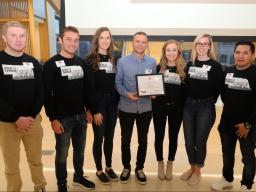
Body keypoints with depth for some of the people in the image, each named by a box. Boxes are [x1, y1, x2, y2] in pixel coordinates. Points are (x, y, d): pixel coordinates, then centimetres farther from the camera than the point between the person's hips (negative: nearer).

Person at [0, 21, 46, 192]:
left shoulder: (33, 62, 7)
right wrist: (17, 119, -16)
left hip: (33, 121, 3)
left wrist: (31, 116, -9)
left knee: (36, 160, 15)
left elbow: (40, 92, 3)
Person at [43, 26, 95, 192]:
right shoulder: (52, 64, -8)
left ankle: (79, 177, 39)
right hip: (62, 118, -4)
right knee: (62, 153, 8)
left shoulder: (81, 62, 7)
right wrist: (53, 118, -15)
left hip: (81, 116, 5)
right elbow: (47, 94, -12)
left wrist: (88, 110, 9)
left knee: (80, 150, 18)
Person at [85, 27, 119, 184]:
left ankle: (109, 167, 30)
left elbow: (117, 83, 10)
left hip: (112, 104, 4)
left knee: (110, 137, 13)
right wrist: (93, 110, -14)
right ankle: (99, 170, 24)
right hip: (98, 104, -4)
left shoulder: (114, 59, 9)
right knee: (99, 138, 6)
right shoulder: (90, 60, -5)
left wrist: (118, 104, 5)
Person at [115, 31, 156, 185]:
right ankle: (126, 167, 33)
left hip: (145, 108, 2)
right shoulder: (122, 61, -4)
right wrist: (127, 94, -21)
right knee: (125, 140, 11)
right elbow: (118, 83, -3)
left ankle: (140, 168, 34)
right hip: (126, 107, -1)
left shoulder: (152, 62, 2)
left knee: (143, 140, 14)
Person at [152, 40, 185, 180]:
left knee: (173, 136, 12)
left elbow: (186, 90, 3)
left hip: (176, 108, 0)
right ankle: (160, 163, 31)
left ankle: (170, 164, 32)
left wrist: (184, 107, -3)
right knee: (159, 136, 10)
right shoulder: (158, 67, 0)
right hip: (159, 107, 0)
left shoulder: (183, 69, 0)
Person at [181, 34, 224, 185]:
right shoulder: (190, 64, 9)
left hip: (206, 107, -3)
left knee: (200, 141, 5)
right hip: (189, 105, 4)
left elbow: (219, 87, -4)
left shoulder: (215, 65, -2)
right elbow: (186, 85, 10)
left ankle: (197, 171, 25)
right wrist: (186, 101, 1)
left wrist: (209, 103, -4)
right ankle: (192, 168, 31)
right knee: (189, 141, 9)